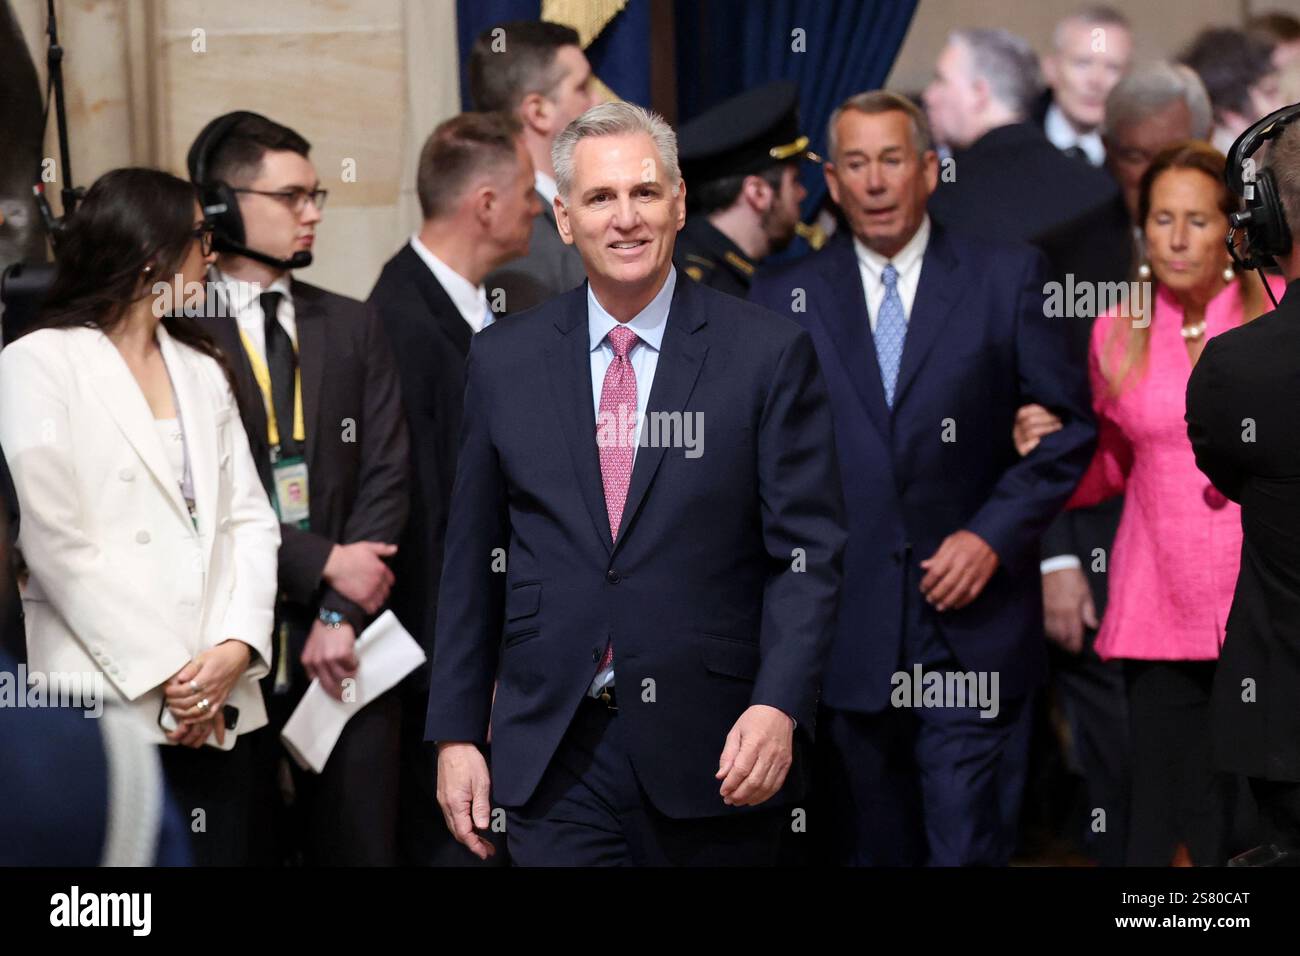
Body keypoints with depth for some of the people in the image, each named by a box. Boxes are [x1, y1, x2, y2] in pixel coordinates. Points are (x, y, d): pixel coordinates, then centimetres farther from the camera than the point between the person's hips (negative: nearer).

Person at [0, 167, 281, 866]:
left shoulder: (202, 369, 19)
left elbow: (249, 519, 12)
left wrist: (236, 647, -5)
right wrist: (162, 674, -12)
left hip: (218, 707, 6)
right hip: (112, 703, -5)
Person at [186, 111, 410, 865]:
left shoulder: (354, 329, 12)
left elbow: (386, 478, 5)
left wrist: (344, 616, -6)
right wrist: (324, 565, -11)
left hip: (344, 640, 4)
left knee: (359, 841, 3)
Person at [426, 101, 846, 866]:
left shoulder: (769, 356, -1)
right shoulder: (504, 362, 7)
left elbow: (808, 552, -4)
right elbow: (473, 562, 10)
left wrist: (778, 707, -17)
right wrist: (456, 733, 6)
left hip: (718, 753, -1)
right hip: (555, 761, 2)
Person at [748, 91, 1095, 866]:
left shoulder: (1010, 277, 3)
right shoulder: (784, 299, 7)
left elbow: (1067, 426, 3)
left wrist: (993, 534, -8)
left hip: (973, 624, -2)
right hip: (846, 634, 2)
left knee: (970, 847, -5)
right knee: (867, 850, 9)